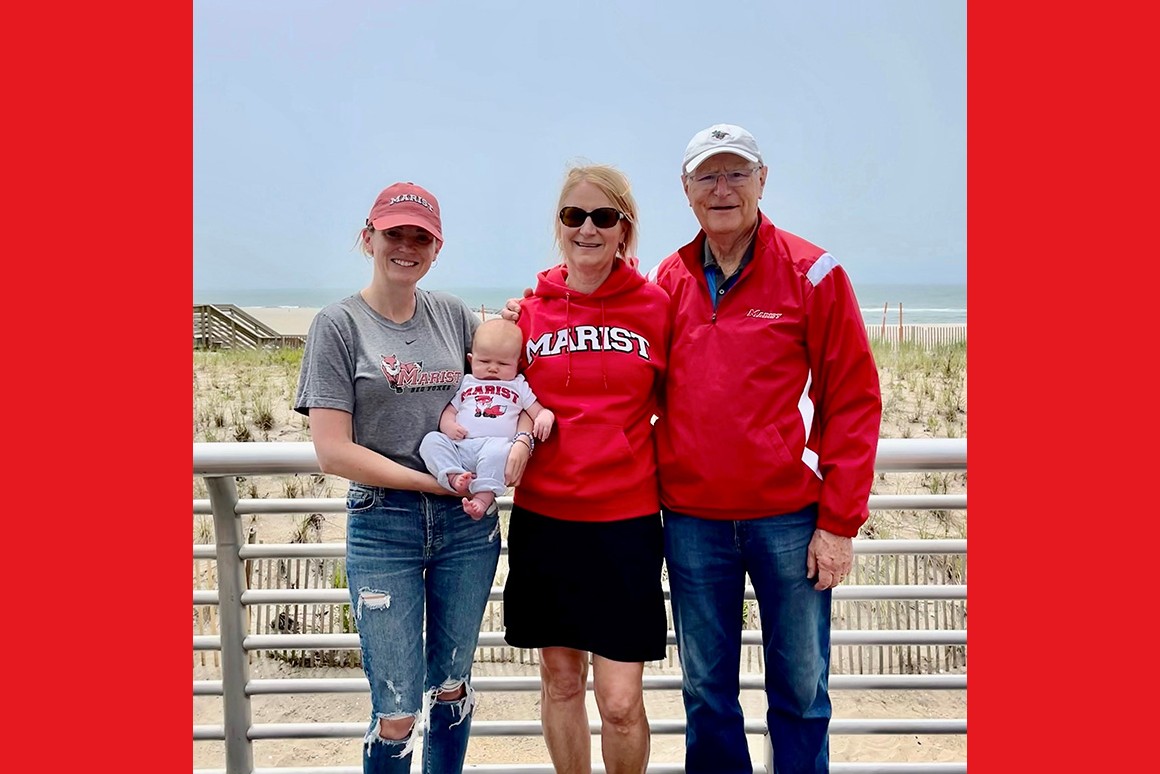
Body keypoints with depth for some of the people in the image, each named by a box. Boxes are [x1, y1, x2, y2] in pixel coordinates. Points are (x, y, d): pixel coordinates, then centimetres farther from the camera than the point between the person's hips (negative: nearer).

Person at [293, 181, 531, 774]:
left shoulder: (453, 315, 6)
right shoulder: (338, 325, -4)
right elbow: (333, 452, -11)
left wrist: (522, 439, -10)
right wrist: (434, 481, -15)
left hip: (467, 524, 4)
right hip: (382, 528, -3)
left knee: (451, 684, 17)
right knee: (397, 712, -1)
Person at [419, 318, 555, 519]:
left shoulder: (519, 386, 22)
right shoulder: (465, 383, 27)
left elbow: (539, 411, 17)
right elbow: (449, 411, 24)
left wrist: (544, 418, -8)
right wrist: (448, 425, 0)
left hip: (497, 442, -3)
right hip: (458, 446, 3)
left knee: (497, 450, -38)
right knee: (431, 440, -22)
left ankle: (484, 496, -43)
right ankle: (454, 477, -38)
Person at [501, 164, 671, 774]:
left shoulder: (656, 306, -1)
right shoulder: (529, 311, 4)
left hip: (625, 520, -2)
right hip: (543, 517, 2)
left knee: (620, 703, -1)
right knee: (560, 677, 14)